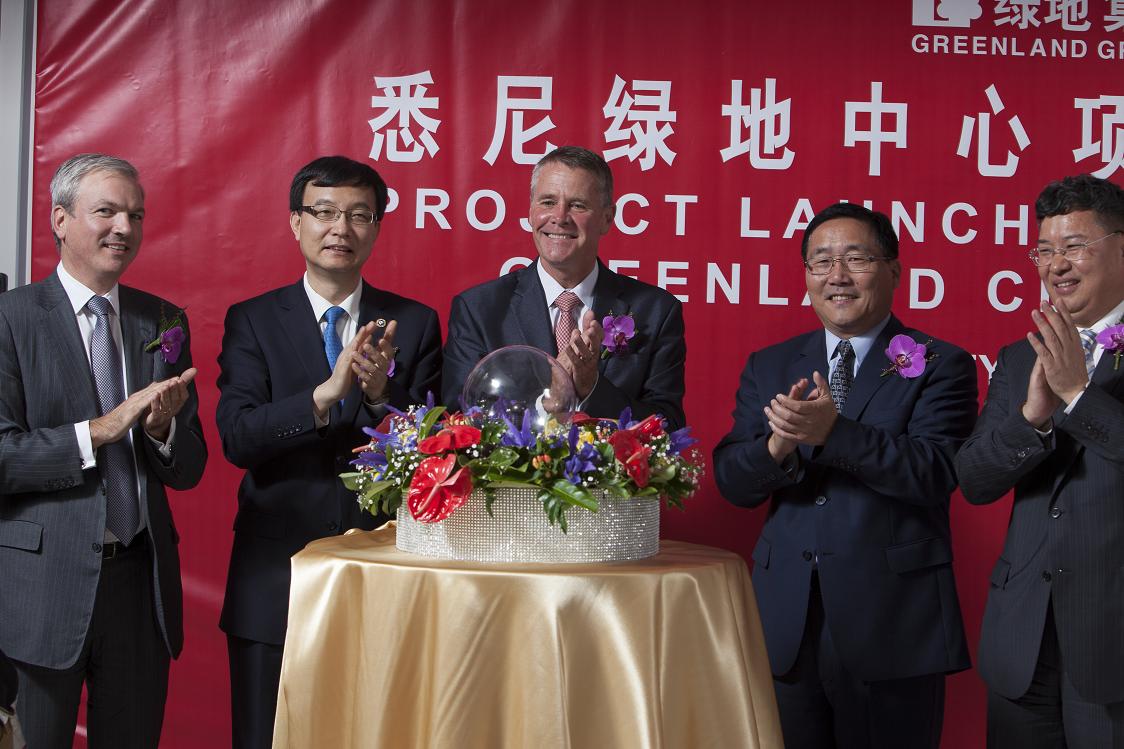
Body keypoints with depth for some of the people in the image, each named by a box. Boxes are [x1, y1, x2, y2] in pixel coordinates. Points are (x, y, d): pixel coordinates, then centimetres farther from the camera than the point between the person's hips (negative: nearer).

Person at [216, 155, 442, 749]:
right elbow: (236, 438, -10)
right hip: (276, 576, 0)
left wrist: (381, 392, -21)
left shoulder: (415, 323, 5)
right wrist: (328, 392, -24)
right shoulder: (252, 320, 3)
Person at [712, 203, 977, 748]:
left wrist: (833, 431, -26)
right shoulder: (768, 367, 10)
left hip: (891, 625, -3)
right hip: (785, 624, 3)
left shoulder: (940, 366, -1)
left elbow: (935, 473, -15)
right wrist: (779, 444, -19)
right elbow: (732, 483, 3)